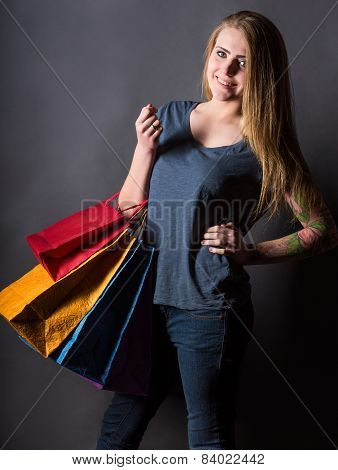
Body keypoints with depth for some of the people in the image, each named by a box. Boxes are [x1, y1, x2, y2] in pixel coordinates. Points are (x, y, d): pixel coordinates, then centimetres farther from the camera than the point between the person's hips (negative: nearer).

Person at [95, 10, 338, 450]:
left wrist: (249, 253, -13)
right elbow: (128, 211, 6)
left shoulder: (266, 149, -7)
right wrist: (146, 150, -9)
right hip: (148, 298, 5)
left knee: (209, 442, 12)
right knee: (118, 429, 18)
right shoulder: (170, 118, 5)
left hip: (209, 312, -4)